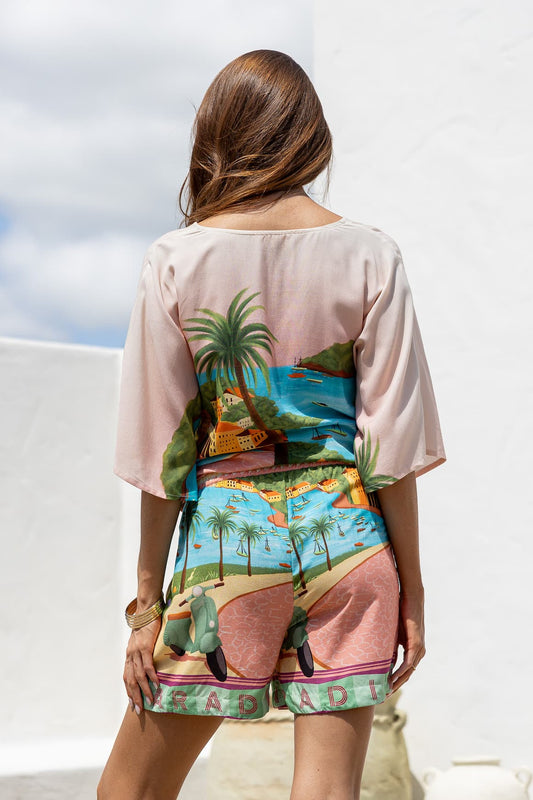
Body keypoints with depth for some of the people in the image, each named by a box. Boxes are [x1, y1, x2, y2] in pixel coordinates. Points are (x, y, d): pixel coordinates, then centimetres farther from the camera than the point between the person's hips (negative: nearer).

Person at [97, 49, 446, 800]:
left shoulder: (176, 259, -2)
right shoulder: (369, 255, 0)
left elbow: (162, 447, -1)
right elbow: (393, 440, -2)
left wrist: (148, 600, 5)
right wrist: (411, 591, 5)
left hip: (224, 538, -1)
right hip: (345, 536, 1)